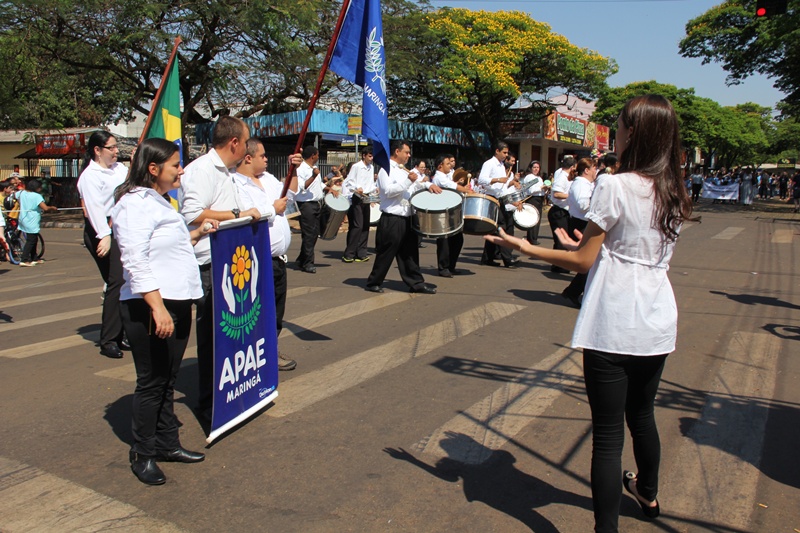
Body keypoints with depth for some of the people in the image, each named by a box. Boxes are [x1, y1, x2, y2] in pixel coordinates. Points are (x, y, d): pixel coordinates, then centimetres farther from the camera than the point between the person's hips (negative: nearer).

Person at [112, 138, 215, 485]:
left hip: (176, 302, 9)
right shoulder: (135, 204, -14)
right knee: (151, 382, 1)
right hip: (149, 307, -9)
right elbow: (136, 262, -22)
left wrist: (197, 233, 14)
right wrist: (157, 307, -27)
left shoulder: (158, 201, 17)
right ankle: (143, 454, 15)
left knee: (168, 380, 16)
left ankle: (168, 444, 28)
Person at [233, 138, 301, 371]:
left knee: (277, 310, 18)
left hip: (278, 259, 9)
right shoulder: (235, 185, -16)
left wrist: (293, 168, 13)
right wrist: (274, 209, -11)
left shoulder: (267, 178, 13)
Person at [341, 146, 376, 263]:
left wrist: (375, 188, 2)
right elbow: (348, 182, -10)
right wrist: (357, 189, -25)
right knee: (357, 226, -13)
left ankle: (361, 253, 14)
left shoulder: (372, 167, 13)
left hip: (366, 199, 7)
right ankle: (349, 254, -7)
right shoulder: (356, 167, -8)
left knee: (365, 226, 7)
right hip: (356, 198, -7)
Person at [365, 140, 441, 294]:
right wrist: (408, 181, -22)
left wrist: (429, 185, 8)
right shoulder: (386, 169, -7)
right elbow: (388, 191, -20)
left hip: (407, 219, 8)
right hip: (391, 220, -8)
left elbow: (416, 184, 28)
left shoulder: (403, 170, 20)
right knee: (386, 254, 0)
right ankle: (373, 283, 12)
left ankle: (416, 283, 13)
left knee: (410, 253, 9)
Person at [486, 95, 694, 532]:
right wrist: (586, 245, 25)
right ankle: (647, 494, 48)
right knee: (642, 414, 27)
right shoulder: (676, 195, 7)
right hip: (658, 324, 8)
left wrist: (527, 249, -1)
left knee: (608, 433, -1)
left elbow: (583, 261, -11)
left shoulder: (615, 187, -14)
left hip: (614, 327, -7)